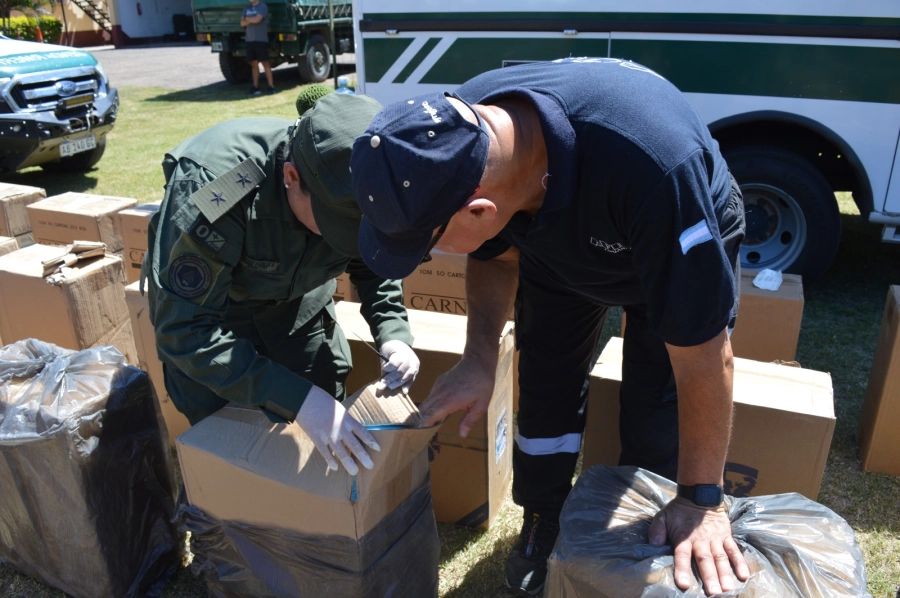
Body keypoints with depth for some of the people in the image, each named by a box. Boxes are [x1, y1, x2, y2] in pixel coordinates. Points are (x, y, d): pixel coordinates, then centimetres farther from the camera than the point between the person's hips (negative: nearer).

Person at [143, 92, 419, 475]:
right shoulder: (210, 194, -41)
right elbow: (185, 330, -38)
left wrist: (393, 333, -25)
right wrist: (296, 398, -46)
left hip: (295, 297, 4)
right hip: (202, 300, -3)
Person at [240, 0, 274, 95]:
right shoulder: (247, 8, 16)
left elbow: (257, 19, -16)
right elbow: (242, 23, 6)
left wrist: (247, 18, 1)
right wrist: (252, 20, -9)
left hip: (261, 40, -6)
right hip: (249, 40, 6)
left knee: (265, 63, -6)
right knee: (254, 64, 5)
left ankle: (271, 86, -4)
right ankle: (255, 87, 7)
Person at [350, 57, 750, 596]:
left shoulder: (653, 167, -48)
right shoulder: (459, 132, -30)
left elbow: (703, 352, -36)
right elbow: (497, 254, -8)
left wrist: (702, 499, -26)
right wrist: (480, 358, -18)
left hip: (683, 251, -3)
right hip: (559, 239, 4)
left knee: (657, 417, -5)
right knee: (546, 389, 5)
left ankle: (644, 540, 25)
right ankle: (543, 526, 30)